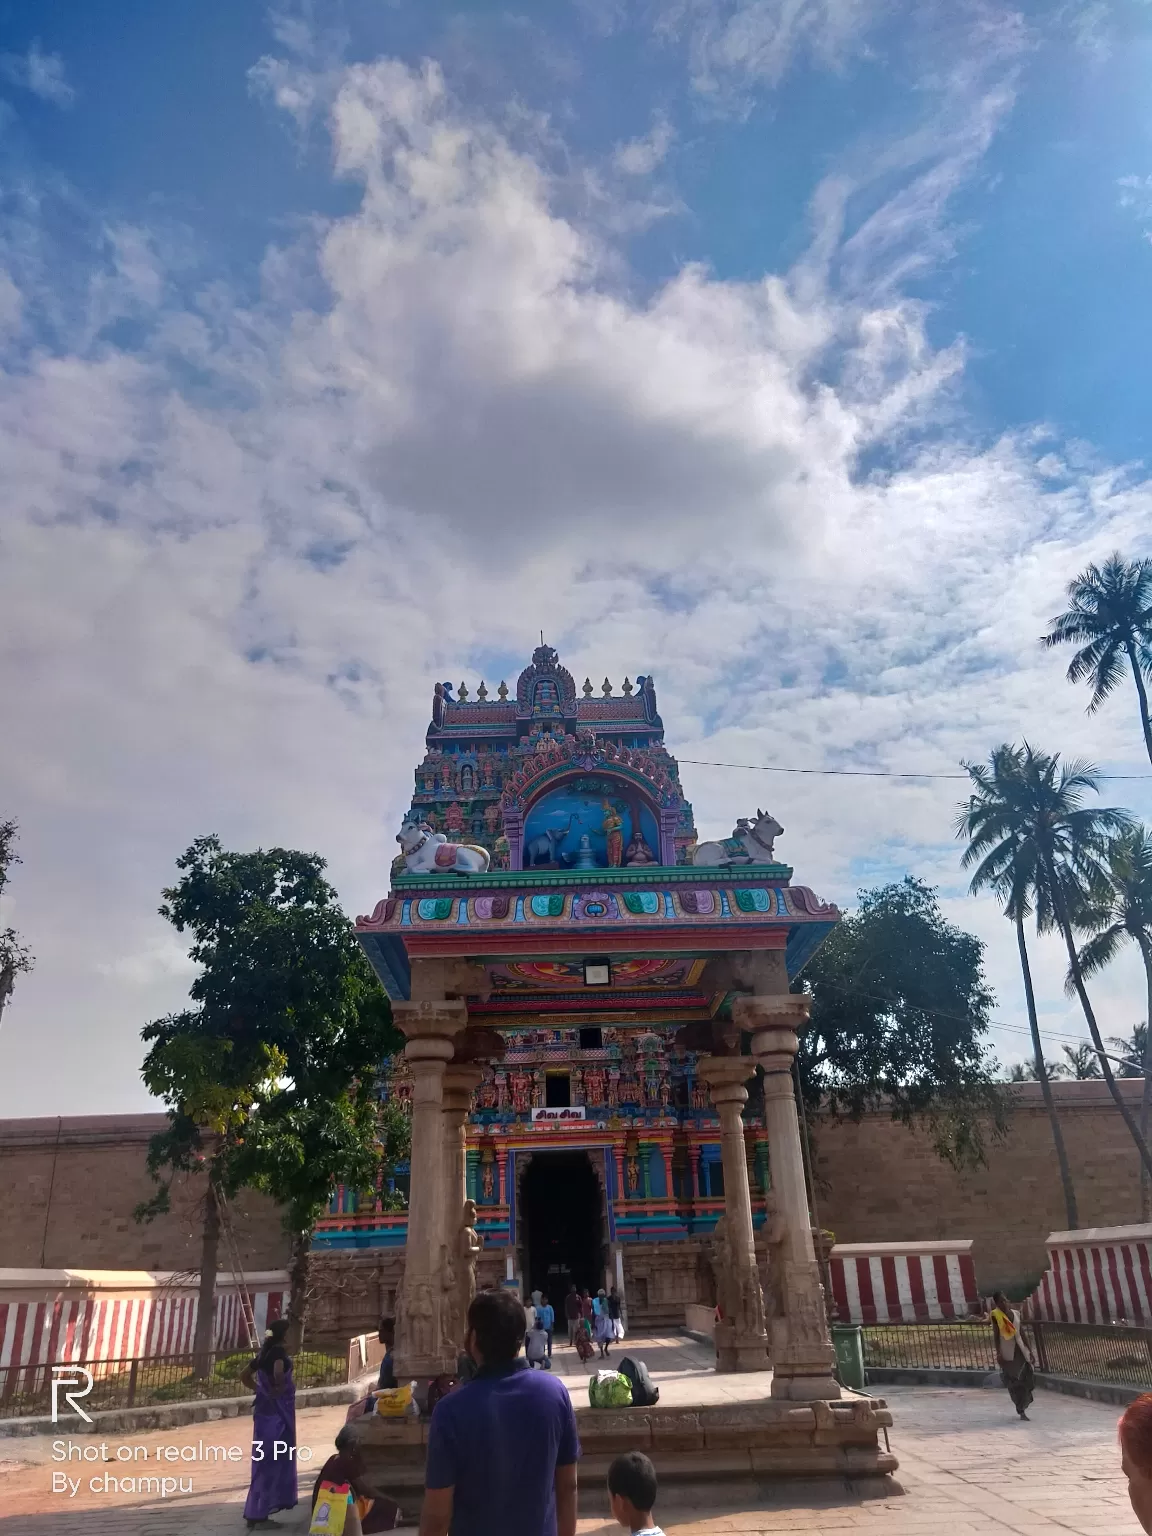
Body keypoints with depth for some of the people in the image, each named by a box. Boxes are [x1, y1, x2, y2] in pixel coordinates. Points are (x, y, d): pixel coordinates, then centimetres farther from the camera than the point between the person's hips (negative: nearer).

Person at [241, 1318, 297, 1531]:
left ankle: (256, 1512, 27)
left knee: (265, 1459, 18)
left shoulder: (265, 1352, 10)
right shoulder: (279, 1351, -15)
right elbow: (278, 1372, -34)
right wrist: (280, 1388, -17)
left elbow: (245, 1376, 16)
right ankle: (258, 1515, 1)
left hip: (264, 1407, 9)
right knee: (274, 1459, -2)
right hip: (278, 1409, -9)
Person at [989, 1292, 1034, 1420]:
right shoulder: (996, 1315, -4)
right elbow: (996, 1334, -6)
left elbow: (1021, 1332, 14)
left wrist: (1028, 1350, 13)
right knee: (1012, 1381, -1)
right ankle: (1021, 1410, 7)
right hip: (1007, 1351, -4)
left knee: (1028, 1376, -3)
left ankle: (1021, 1407, 14)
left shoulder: (1016, 1313, 9)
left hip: (1019, 1348, 4)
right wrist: (998, 1353, -13)